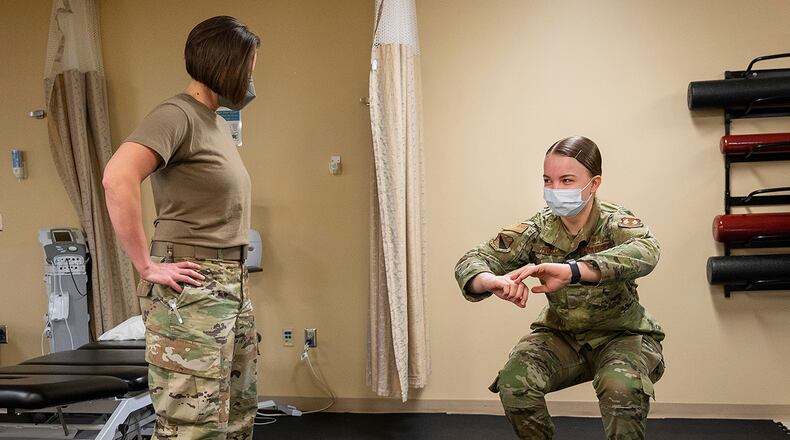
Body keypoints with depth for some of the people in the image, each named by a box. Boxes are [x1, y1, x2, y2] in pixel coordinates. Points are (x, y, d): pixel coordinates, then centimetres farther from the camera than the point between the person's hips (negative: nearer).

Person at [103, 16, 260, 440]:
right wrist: (147, 266, -21)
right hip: (190, 288, -9)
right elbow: (117, 179, -27)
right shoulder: (176, 114, -11)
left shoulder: (217, 122, 16)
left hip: (232, 284, 9)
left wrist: (233, 276, 16)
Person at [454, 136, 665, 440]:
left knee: (621, 388, -34)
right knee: (513, 383, -23)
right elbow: (471, 261, -16)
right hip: (561, 334, 3)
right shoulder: (537, 230, -11)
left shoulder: (616, 223, -19)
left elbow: (645, 252, -43)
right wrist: (494, 281, -43)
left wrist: (570, 271, -59)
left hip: (621, 333, -3)